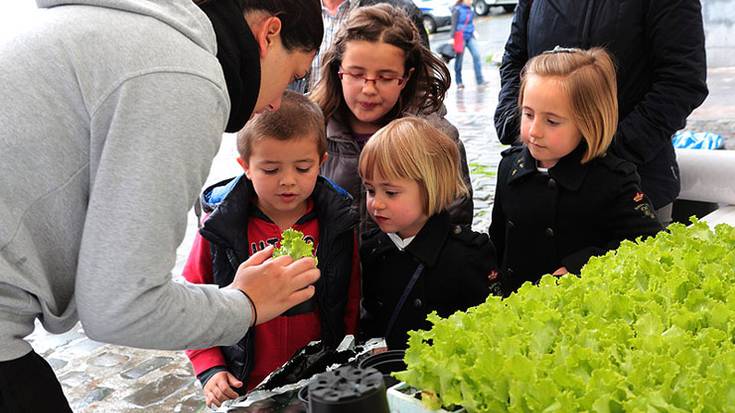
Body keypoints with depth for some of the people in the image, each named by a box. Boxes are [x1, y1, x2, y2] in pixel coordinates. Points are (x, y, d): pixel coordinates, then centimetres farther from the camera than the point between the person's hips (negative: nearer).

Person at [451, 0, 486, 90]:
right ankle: (459, 82, 17)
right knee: (459, 60, 4)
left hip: (470, 36, 6)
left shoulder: (469, 9, 10)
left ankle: (480, 81, -8)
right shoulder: (457, 10, -8)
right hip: (460, 37, -6)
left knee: (476, 55, -8)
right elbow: (454, 25, -9)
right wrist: (452, 38, -13)